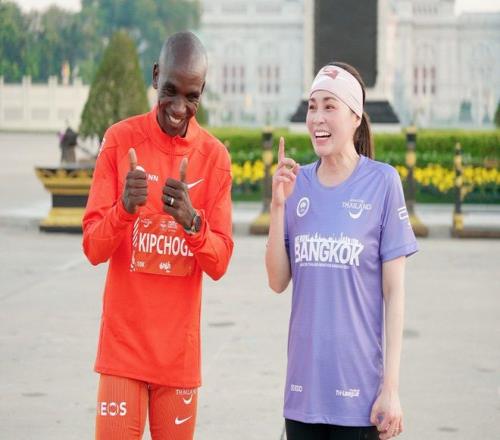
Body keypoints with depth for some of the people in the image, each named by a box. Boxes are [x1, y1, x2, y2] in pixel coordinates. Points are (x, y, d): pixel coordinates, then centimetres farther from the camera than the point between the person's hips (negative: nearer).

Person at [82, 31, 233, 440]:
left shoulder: (215, 156, 0)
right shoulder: (120, 139, -3)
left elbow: (219, 264, -3)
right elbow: (93, 248, -5)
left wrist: (191, 221, -23)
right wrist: (124, 208, -25)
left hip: (179, 351, 1)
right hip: (122, 343, -1)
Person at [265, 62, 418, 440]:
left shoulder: (382, 181, -6)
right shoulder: (298, 183, 5)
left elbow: (394, 291, -5)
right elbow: (278, 282, 5)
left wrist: (391, 386, -8)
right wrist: (278, 206, -6)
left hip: (358, 388, -3)